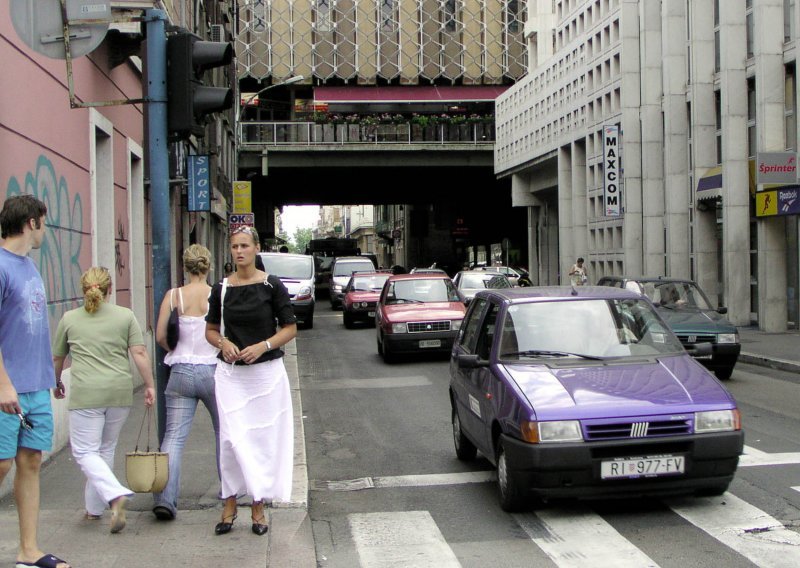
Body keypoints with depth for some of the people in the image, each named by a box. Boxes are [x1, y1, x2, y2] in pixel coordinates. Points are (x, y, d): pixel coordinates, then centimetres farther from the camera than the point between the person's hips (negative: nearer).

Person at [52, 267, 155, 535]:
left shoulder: (69, 319, 5)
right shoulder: (125, 316, 5)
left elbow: (57, 358, 16)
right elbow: (140, 354, -2)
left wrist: (56, 383, 33)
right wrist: (149, 385, 5)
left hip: (86, 393, -3)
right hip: (120, 392, 3)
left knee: (85, 452, 2)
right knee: (105, 449, 17)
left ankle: (115, 494, -20)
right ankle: (95, 507, 24)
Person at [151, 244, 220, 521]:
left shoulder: (174, 296, -2)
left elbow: (160, 336, -3)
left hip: (181, 373, 1)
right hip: (213, 371, -1)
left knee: (174, 436, 0)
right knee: (225, 432, 19)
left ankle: (165, 498, -13)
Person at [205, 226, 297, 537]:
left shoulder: (272, 285, -3)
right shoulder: (221, 288, 5)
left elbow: (290, 328, 0)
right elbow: (210, 330, 13)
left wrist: (263, 346, -15)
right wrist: (223, 343, -9)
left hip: (266, 371, -1)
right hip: (230, 373, 1)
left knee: (262, 438, 4)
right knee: (232, 439, -3)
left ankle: (258, 507, 16)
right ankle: (230, 505, 11)